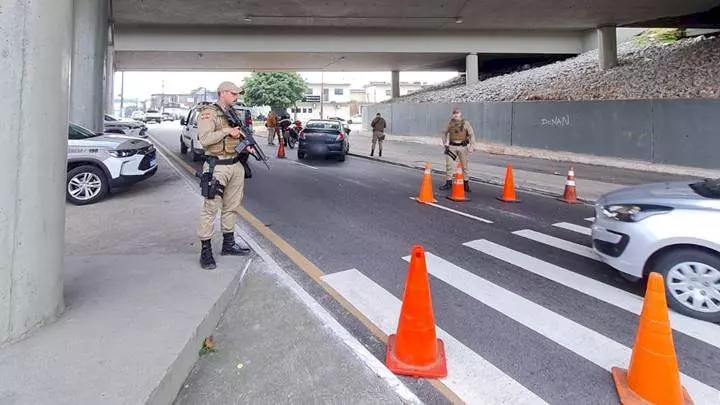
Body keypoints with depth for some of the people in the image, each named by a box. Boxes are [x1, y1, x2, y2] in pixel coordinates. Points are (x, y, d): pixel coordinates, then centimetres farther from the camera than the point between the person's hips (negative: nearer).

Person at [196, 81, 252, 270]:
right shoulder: (208, 113, -8)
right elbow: (204, 139, -20)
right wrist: (227, 130, -18)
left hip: (235, 165, 8)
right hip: (217, 167, -8)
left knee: (232, 207, 14)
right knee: (210, 209, -5)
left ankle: (228, 244, 26)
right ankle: (206, 250, 1)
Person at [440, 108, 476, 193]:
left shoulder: (465, 123, -2)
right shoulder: (450, 123, 5)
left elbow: (471, 135, -4)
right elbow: (445, 133, 17)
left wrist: (472, 146, -13)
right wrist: (445, 143, 6)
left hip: (463, 146, -2)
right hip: (452, 146, 2)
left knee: (464, 165, 6)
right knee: (449, 164, -1)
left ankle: (466, 183, 19)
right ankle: (449, 182, 10)